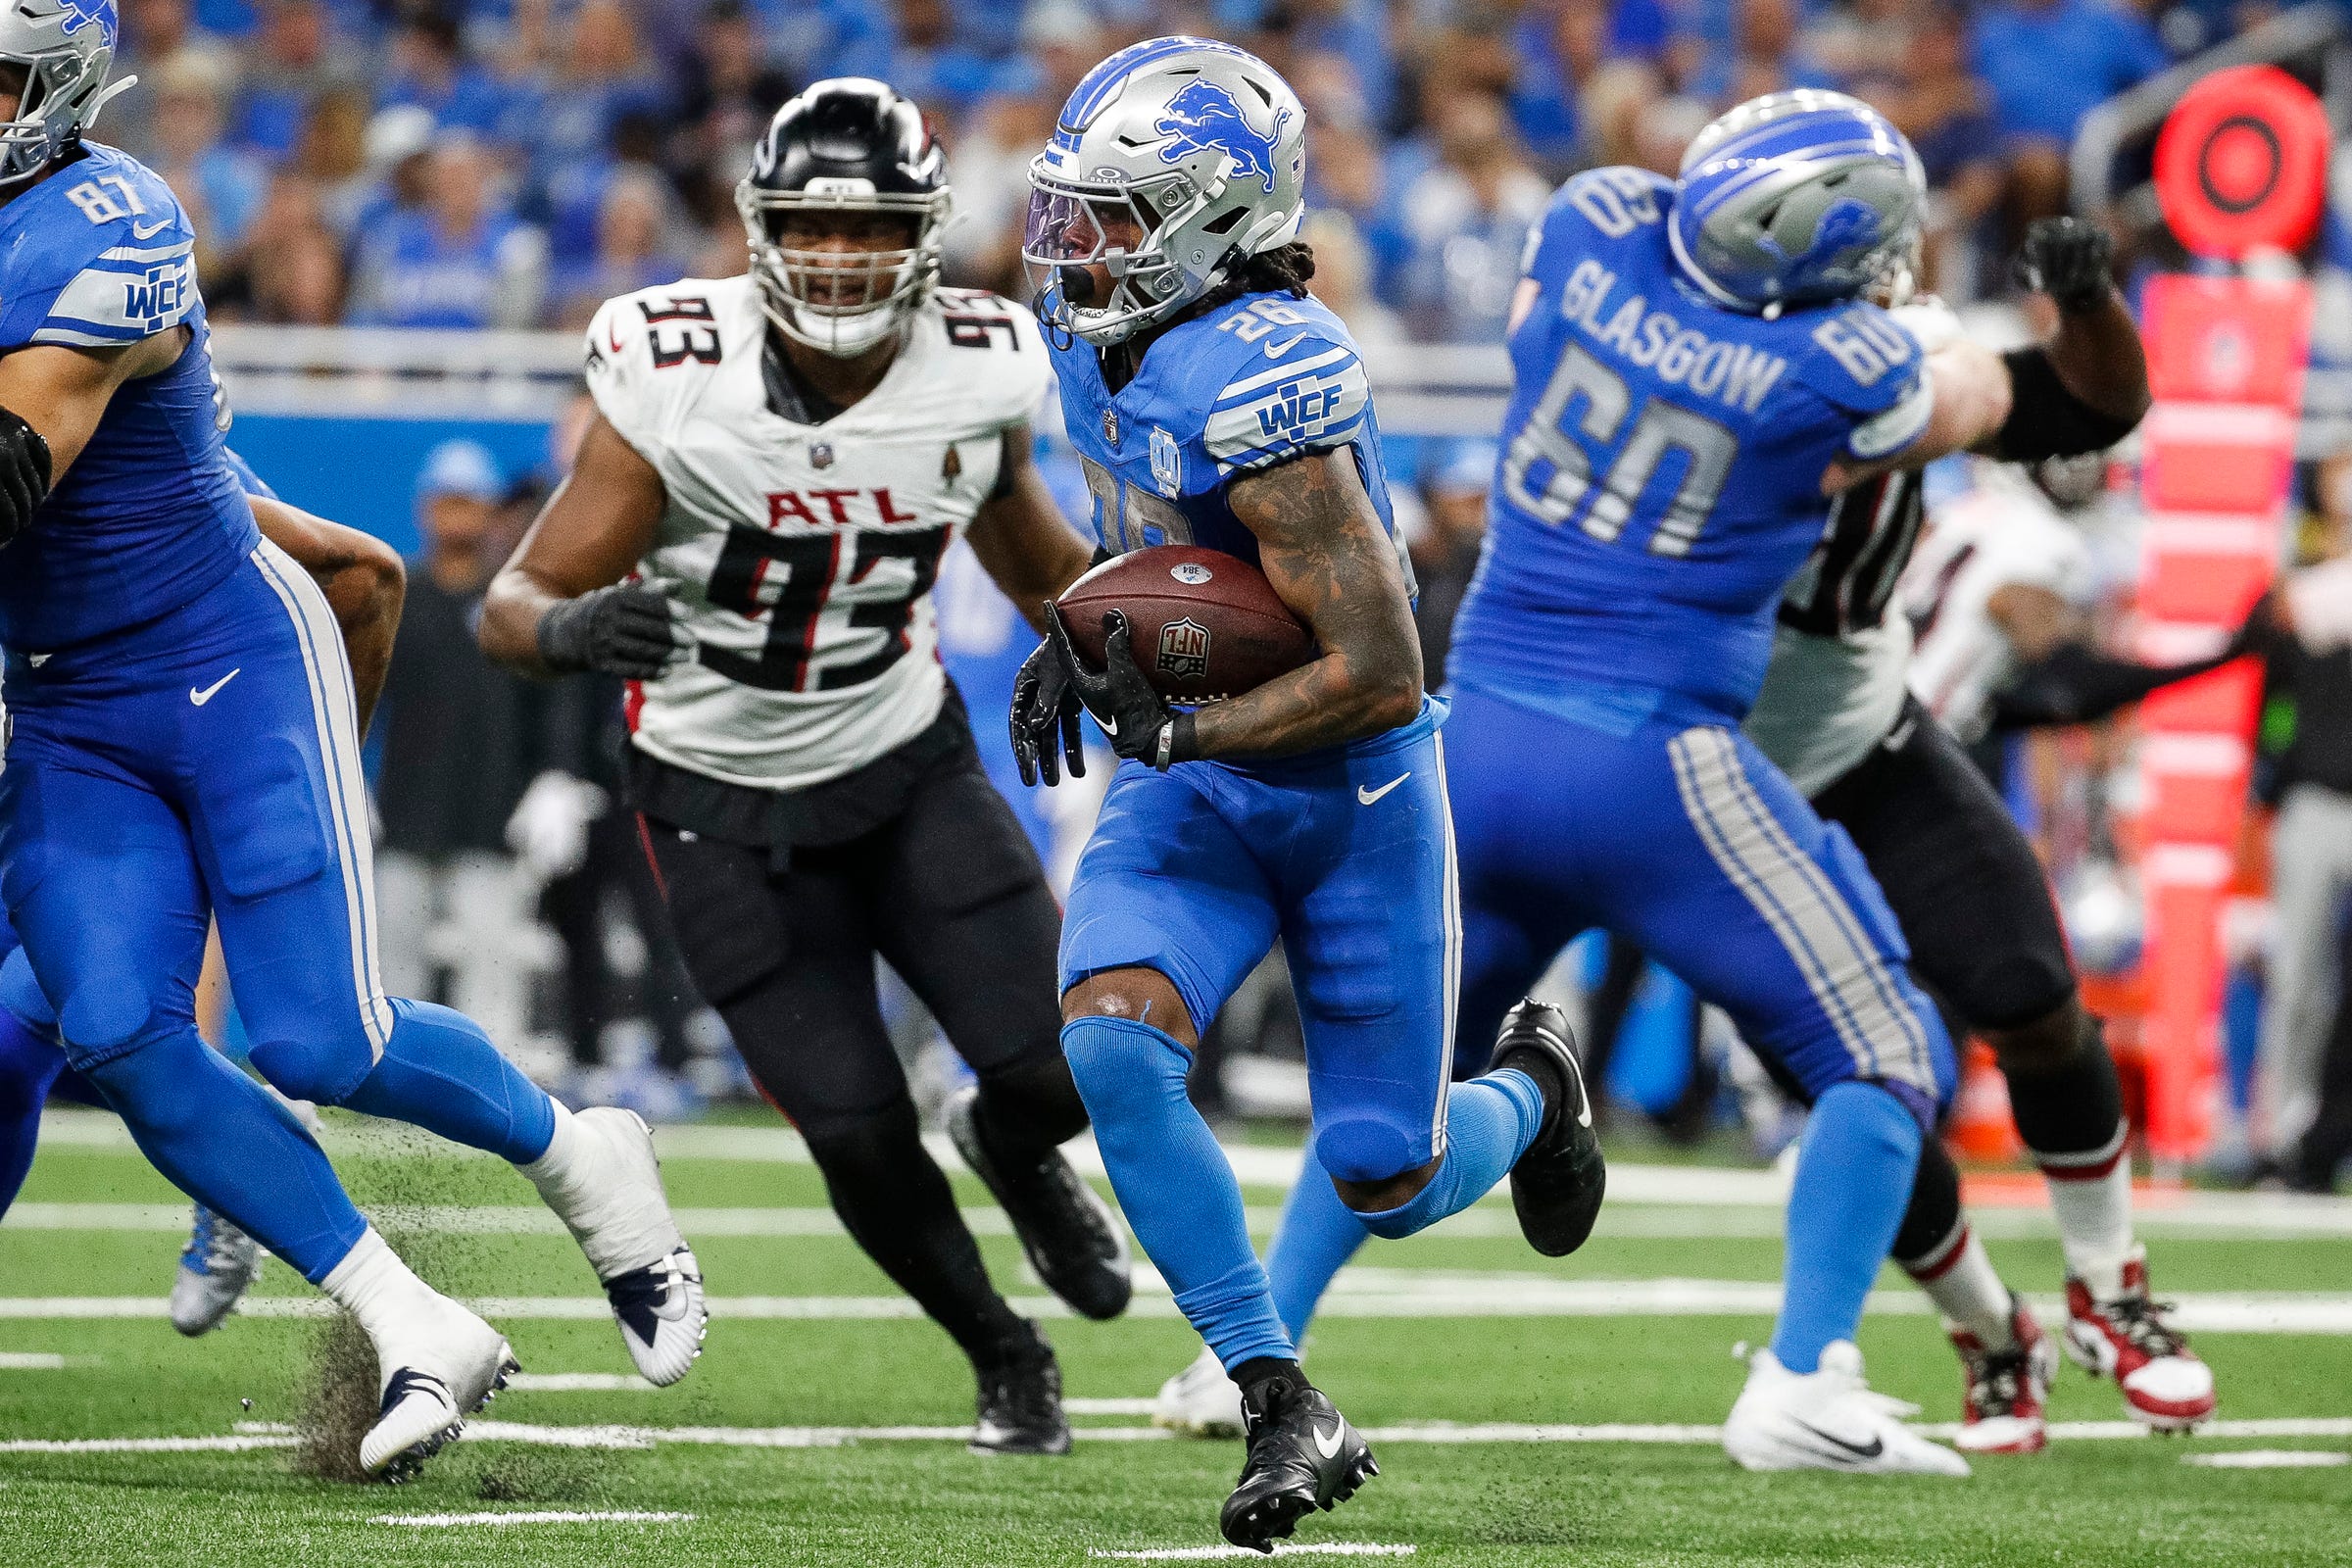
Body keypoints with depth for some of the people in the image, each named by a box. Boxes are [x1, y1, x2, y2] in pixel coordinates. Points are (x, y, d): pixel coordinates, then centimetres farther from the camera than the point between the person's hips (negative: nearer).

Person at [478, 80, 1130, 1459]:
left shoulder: (977, 375, -14)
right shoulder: (676, 381, -24)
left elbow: (1039, 562, 8)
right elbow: (512, 606, -22)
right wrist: (572, 630, -43)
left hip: (910, 765, 2)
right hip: (727, 809, -2)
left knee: (1060, 1070, -12)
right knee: (860, 1137, -4)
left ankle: (1013, 1149, 28)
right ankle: (1004, 1357, 26)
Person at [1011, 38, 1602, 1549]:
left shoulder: (1259, 384, -29)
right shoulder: (1105, 334, -3)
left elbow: (1382, 675, -29)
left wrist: (1178, 731, -27)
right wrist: (1079, 638, 4)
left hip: (1351, 795, -6)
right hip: (1186, 797, 6)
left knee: (1386, 1186, 3)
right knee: (1109, 1050, -22)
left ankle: (1526, 1097, 41)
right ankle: (1287, 1412, -11)